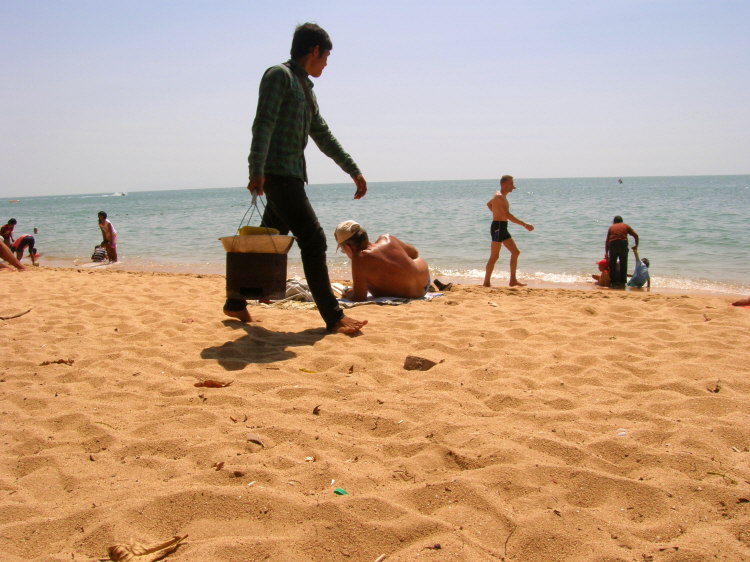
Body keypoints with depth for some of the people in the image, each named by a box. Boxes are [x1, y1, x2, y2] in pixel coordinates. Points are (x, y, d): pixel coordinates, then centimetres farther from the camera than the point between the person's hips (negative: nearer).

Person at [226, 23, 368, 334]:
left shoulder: (304, 87, 23)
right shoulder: (279, 75, -5)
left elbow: (323, 135, 25)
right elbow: (263, 125, -17)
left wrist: (353, 170, 23)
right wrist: (257, 171, -27)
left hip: (292, 175, 10)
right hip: (277, 174, -10)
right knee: (313, 240, -12)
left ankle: (236, 303, 24)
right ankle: (333, 317, -9)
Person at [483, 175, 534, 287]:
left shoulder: (502, 196, 16)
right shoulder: (499, 197, -16)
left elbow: (489, 204, 36)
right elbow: (508, 216, -26)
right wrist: (525, 225, -27)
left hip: (503, 228, 10)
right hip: (498, 227, -10)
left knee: (515, 252, 10)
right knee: (494, 256, -7)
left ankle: (513, 280, 14)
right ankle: (486, 282, -1)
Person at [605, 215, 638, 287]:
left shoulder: (611, 227, 21)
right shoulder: (626, 226, 19)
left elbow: (607, 241, 17)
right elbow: (635, 235, 10)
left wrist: (606, 253, 21)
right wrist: (636, 245, 21)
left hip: (612, 244, 1)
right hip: (623, 244, -1)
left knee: (612, 265, 11)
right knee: (623, 264, 9)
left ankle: (613, 282, 11)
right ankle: (622, 282, 9)